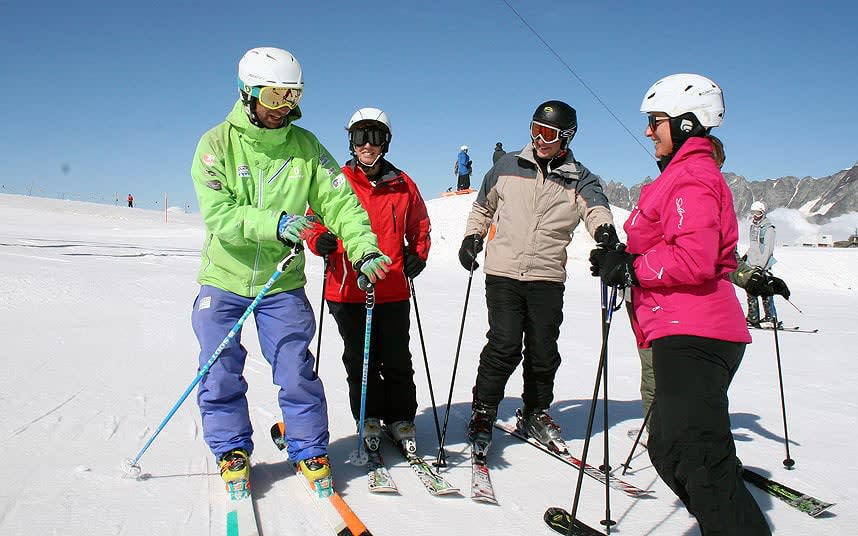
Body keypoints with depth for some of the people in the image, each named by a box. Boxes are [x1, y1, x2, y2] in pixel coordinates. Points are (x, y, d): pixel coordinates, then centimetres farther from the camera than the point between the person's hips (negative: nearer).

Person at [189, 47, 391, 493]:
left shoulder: (305, 146, -1)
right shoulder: (217, 144, -7)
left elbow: (338, 200, -7)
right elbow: (218, 213, -18)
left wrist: (363, 248, -23)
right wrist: (274, 224, -33)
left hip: (283, 283, 1)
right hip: (224, 279, 0)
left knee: (297, 372, 1)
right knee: (221, 376, 5)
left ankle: (310, 451, 19)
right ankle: (232, 452, 25)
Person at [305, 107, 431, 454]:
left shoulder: (403, 185, 8)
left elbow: (419, 227, 19)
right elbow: (315, 222, 7)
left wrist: (418, 256, 2)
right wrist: (320, 241, -15)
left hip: (393, 291, 1)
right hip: (348, 290, -1)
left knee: (397, 361, 9)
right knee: (360, 361, 9)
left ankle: (401, 419, 25)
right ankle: (369, 420, 25)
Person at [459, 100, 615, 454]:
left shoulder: (578, 178, 5)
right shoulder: (508, 167, 8)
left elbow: (596, 208, -15)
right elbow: (483, 207, 22)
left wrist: (605, 230, -37)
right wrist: (472, 237, 8)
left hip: (548, 278, 1)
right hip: (503, 273, -1)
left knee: (544, 352, 7)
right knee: (505, 345, -10)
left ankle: (536, 414, 28)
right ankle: (483, 412, 8)